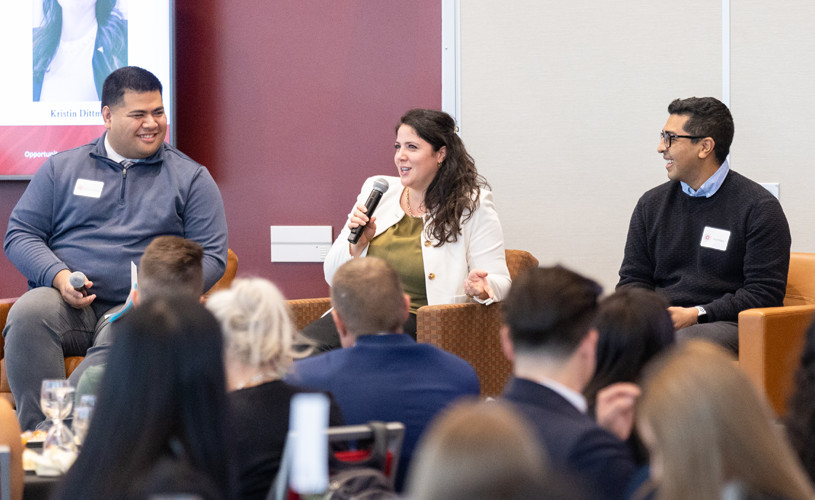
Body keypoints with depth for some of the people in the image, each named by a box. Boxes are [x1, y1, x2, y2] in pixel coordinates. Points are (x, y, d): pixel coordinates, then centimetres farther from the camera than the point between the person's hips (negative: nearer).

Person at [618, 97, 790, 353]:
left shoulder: (759, 207, 2)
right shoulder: (652, 203, 18)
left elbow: (765, 293, -4)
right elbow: (633, 279, 20)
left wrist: (695, 315, -14)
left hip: (727, 325, -4)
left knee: (685, 342, -40)